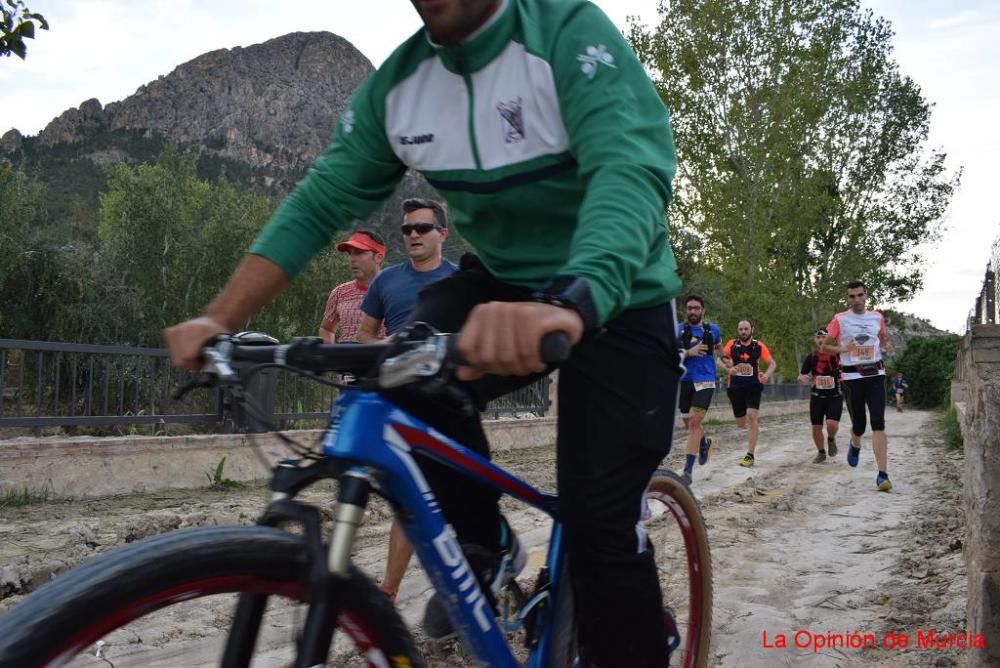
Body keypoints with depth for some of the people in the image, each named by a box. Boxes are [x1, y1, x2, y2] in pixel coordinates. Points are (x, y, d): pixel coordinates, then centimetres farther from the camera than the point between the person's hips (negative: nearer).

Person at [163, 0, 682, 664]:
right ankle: (481, 543, 1)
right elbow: (319, 202, -4)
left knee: (601, 522, -14)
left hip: (616, 299, -4)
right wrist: (221, 317, -18)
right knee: (401, 376, -24)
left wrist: (571, 301, -58)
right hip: (502, 281, 4)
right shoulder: (396, 83, -6)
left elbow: (631, 169, -37)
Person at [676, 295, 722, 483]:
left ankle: (688, 470, -16)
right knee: (689, 425, 13)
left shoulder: (712, 329, 8)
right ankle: (705, 442, 47)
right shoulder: (678, 330, 2)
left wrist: (713, 359, 14)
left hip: (705, 381, -2)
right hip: (684, 381, 2)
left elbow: (719, 347, 29)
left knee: (695, 422, -15)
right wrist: (688, 352, -18)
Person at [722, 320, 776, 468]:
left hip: (753, 386, -2)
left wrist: (766, 375, -14)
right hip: (735, 387, 2)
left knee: (751, 416, -18)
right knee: (741, 424, 7)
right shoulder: (732, 344, 0)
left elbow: (772, 363, 6)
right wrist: (728, 369, -20)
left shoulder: (758, 346, -1)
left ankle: (750, 455, -12)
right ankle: (754, 425, 44)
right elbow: (721, 360, 0)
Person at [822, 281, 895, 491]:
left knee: (878, 423, -11)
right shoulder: (840, 320, 1)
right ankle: (855, 445, 43)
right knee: (858, 424, 4)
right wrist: (842, 349, -14)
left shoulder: (877, 317, 9)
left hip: (875, 375, 1)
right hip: (851, 377, -1)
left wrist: (887, 346, 3)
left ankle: (882, 474, -13)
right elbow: (824, 346, 5)